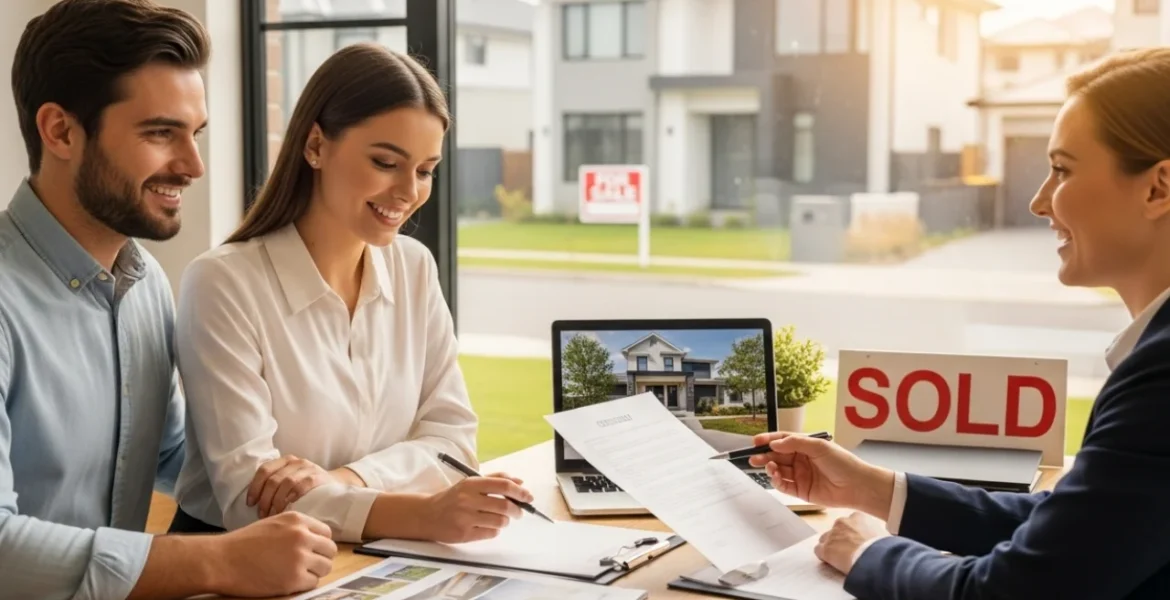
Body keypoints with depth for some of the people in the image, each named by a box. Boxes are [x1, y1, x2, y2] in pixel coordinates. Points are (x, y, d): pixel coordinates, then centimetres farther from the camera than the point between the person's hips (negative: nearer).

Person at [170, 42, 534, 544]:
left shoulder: (415, 269, 3)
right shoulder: (223, 284, -14)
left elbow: (451, 434, 1)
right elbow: (248, 495, -19)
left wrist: (342, 479, -17)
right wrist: (425, 515, -32)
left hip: (369, 563, 5)